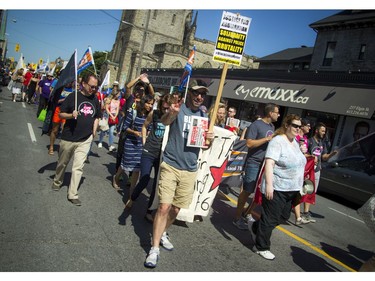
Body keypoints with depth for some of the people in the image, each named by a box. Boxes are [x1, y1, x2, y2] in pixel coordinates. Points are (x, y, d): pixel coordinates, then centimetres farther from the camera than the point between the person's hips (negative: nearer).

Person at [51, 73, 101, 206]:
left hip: (85, 139, 2)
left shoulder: (95, 99, 4)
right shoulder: (73, 96, -8)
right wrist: (71, 115, -23)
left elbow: (97, 116, 17)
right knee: (62, 163, 17)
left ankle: (72, 194, 6)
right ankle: (57, 182, 42)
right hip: (68, 137, -2)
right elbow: (61, 114, -4)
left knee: (78, 167, -1)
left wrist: (94, 130, 6)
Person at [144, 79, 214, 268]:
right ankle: (154, 249, 3)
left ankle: (162, 233, 38)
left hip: (190, 170, 5)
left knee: (176, 209, 13)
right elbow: (165, 121, -30)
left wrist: (210, 139, -10)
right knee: (164, 207, -11)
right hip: (171, 165, -4)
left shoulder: (204, 115, 7)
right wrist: (171, 113, -54)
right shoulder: (179, 108, -8)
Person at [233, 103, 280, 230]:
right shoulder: (256, 125, -10)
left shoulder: (272, 126, 15)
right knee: (247, 191, -2)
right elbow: (249, 143, -18)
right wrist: (267, 139, -19)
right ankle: (237, 218, 10)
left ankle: (247, 214, 28)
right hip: (254, 163, -8)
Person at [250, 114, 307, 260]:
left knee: (281, 217, 17)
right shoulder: (277, 141, -15)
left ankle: (256, 228, 37)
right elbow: (269, 163, -23)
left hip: (291, 189, 9)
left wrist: (299, 185, 22)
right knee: (271, 219, 1)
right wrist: (269, 185, -29)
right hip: (276, 188, -9)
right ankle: (262, 248, 17)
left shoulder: (295, 142, 12)